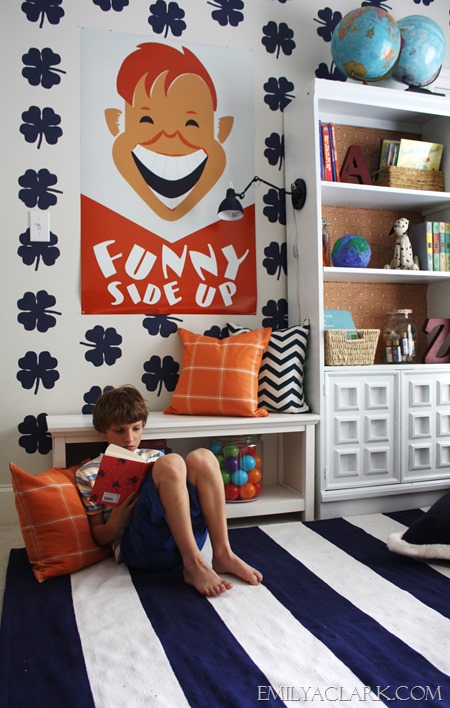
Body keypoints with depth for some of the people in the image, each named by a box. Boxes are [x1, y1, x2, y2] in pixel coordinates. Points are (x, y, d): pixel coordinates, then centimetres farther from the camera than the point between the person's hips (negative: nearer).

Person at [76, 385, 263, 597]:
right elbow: (98, 536, 11)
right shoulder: (88, 473, 13)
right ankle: (194, 565, -28)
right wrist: (115, 524, -12)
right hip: (136, 545, -4)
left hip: (185, 539, 5)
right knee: (171, 463, -27)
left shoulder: (155, 457, 25)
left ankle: (222, 554, -20)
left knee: (201, 458, -17)